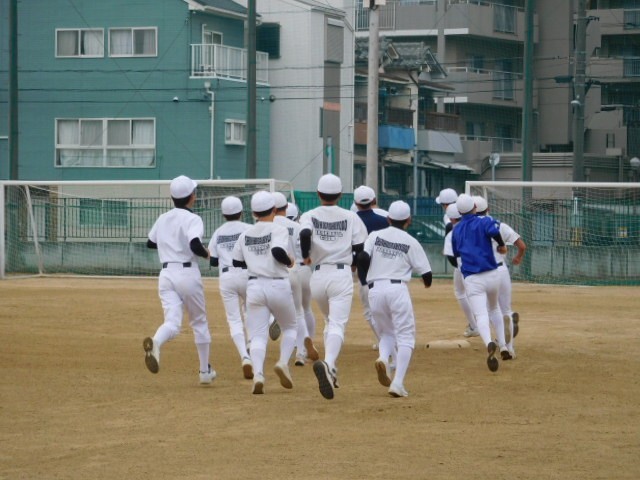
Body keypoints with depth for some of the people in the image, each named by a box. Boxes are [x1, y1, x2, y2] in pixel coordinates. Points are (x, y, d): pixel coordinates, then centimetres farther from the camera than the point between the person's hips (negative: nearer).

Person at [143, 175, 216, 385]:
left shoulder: (162, 219, 12)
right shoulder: (192, 219, -8)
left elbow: (150, 243, 26)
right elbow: (195, 245, -25)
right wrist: (206, 254, -5)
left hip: (166, 274, 4)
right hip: (188, 273, -4)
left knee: (172, 323, -8)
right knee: (199, 322, 15)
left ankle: (155, 342, -44)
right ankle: (205, 371, 23)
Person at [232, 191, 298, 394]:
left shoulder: (245, 234, 9)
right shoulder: (278, 230, -5)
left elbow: (237, 262, 13)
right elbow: (278, 251, -22)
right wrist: (289, 261, -3)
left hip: (254, 287, 3)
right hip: (278, 286, -3)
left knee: (258, 335, -1)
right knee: (289, 327, 19)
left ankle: (258, 374, -26)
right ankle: (283, 362, -6)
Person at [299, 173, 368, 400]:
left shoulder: (309, 216, 3)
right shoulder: (351, 217, 3)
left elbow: (305, 234, -18)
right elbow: (361, 248, 0)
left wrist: (305, 256, -3)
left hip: (318, 276, 2)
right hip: (342, 275, -2)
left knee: (330, 321, 25)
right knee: (337, 325, -12)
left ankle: (330, 371, 19)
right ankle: (328, 364, -39)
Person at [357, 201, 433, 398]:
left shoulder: (375, 236, 7)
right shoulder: (411, 242, 3)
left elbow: (362, 257, -7)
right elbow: (426, 272, 5)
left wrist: (363, 278, 11)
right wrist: (427, 282, 28)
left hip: (375, 290, 3)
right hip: (398, 289, -3)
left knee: (387, 332, 22)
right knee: (405, 337, 3)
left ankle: (383, 358, -11)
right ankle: (398, 383, -12)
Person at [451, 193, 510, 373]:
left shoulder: (456, 230, 13)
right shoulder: (483, 222, 1)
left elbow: (456, 253, 26)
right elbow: (494, 231, -22)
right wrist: (502, 245, -5)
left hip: (471, 279, 0)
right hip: (491, 275, 0)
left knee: (481, 315, -16)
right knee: (494, 308, 27)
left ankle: (489, 343, -46)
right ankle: (503, 347, 21)